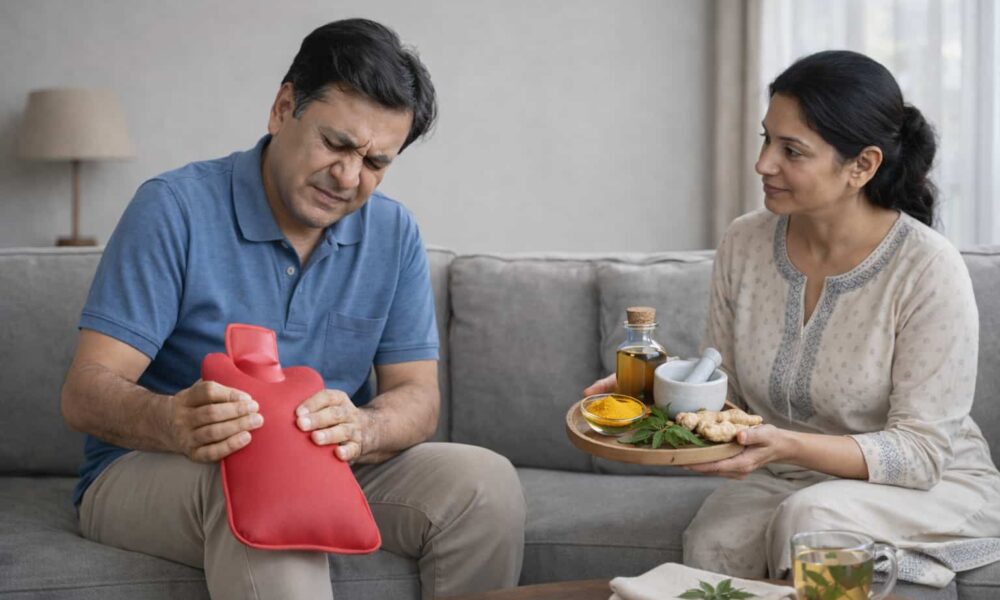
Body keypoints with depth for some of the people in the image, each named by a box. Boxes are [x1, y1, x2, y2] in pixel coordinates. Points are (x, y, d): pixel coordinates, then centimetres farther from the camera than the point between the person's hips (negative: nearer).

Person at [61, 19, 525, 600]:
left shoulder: (393, 233, 4)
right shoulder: (177, 207, -12)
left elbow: (417, 397, -2)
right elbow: (85, 392, -17)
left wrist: (359, 430, -28)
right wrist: (175, 422, -42)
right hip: (152, 473, -5)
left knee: (485, 481, -17)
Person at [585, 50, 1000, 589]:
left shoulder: (928, 269, -19)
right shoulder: (744, 243, -3)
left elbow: (920, 453, -20)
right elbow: (723, 391, 6)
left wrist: (788, 445, -34)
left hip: (932, 487, -3)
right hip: (784, 481, 4)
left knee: (810, 518, -34)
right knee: (711, 542, -29)